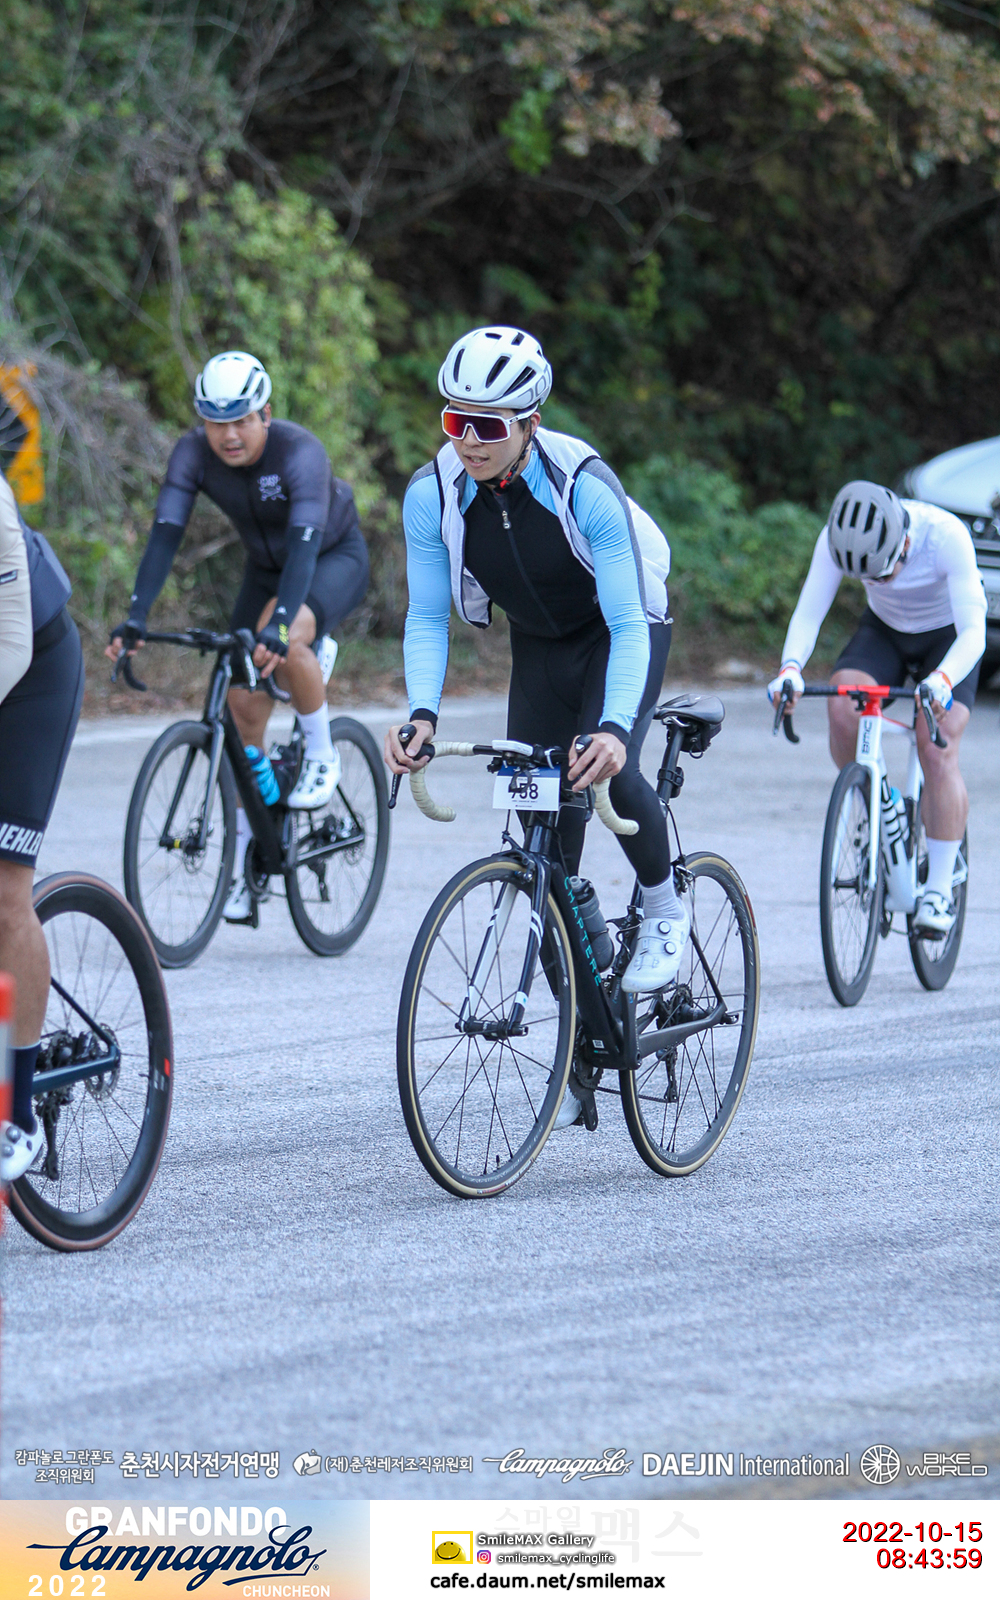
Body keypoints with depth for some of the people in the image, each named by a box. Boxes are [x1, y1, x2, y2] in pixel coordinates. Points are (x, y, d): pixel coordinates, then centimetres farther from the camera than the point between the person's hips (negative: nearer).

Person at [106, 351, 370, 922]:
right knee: (244, 708, -3)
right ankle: (245, 863, 7)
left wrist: (279, 626, -59)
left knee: (284, 643, -36)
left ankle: (321, 755, -10)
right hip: (266, 567, 5)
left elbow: (303, 544, -45)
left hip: (337, 559, -5)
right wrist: (136, 618, -42)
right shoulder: (194, 453, -21)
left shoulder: (299, 452, -34)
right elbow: (165, 535, -28)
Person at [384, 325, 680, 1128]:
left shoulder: (584, 485, -34)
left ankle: (665, 907, -1)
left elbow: (628, 624, -35)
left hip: (622, 631, -4)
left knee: (608, 770, -32)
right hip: (539, 646, 4)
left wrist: (615, 727, -50)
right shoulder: (432, 495, -23)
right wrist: (421, 714, -33)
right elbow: (427, 618, -16)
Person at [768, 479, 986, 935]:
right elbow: (808, 612, -29)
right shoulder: (837, 539, -28)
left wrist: (943, 680, -60)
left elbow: (973, 631, -40)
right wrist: (790, 668, -50)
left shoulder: (946, 536, -36)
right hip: (884, 630, 3)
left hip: (947, 637, -3)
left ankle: (939, 889, -11)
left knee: (937, 751, -21)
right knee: (843, 708, -26)